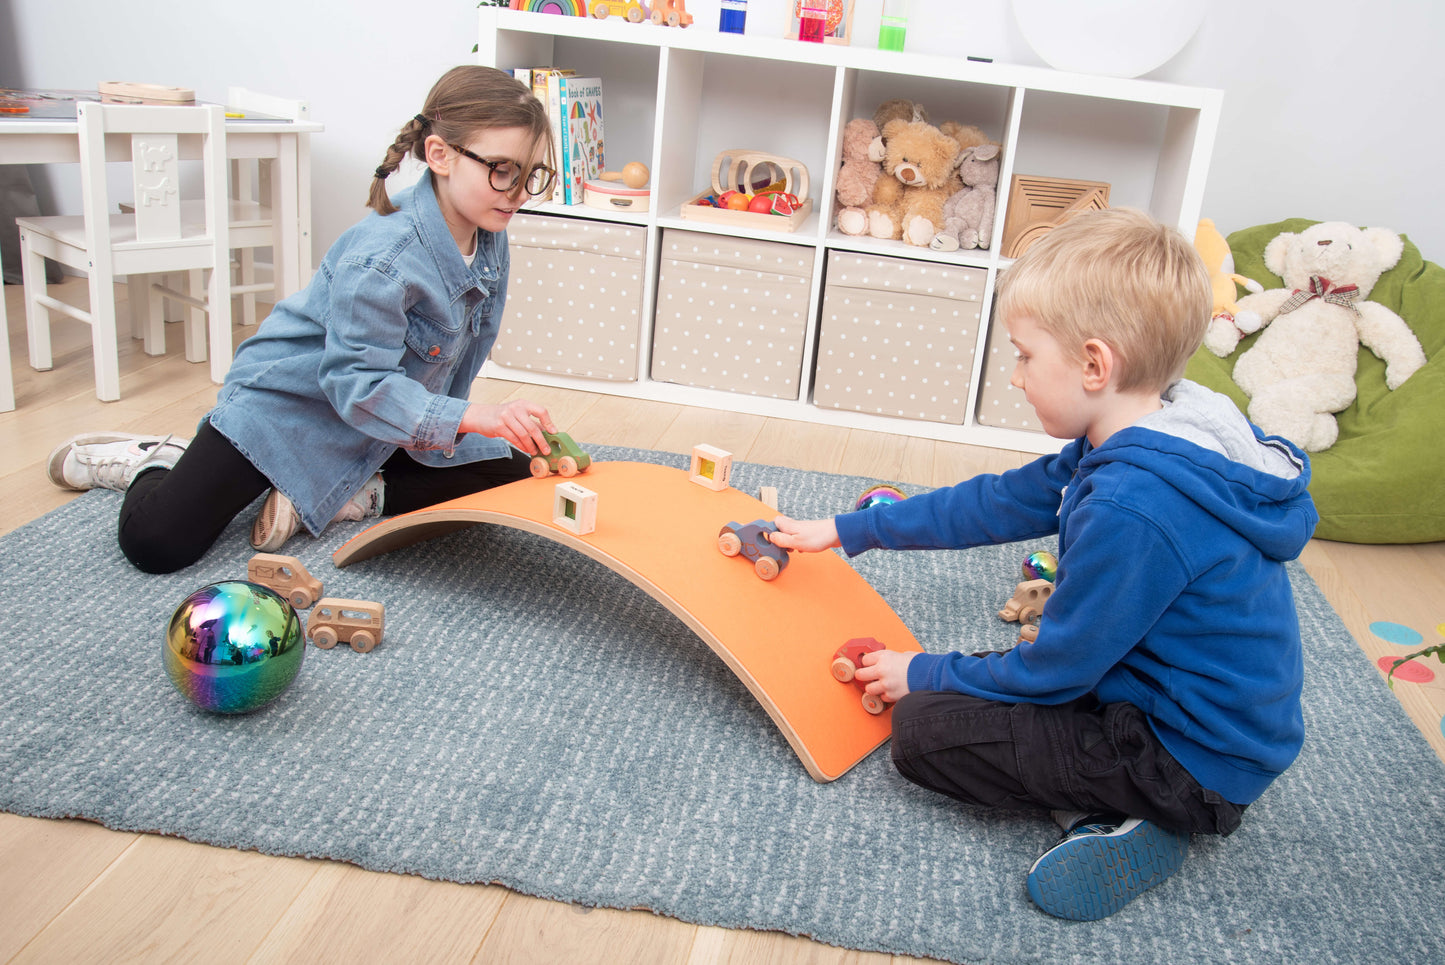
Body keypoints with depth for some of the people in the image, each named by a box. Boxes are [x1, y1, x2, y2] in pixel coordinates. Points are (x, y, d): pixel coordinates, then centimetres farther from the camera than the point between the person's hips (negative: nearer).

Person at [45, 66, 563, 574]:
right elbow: (360, 386, -35)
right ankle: (151, 462, 18)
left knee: (509, 472, -2)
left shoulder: (489, 235, -10)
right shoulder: (379, 259, -34)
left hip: (391, 405, 8)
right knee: (156, 544, -17)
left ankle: (348, 496, -5)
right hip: (290, 402, -8)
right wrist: (474, 418, -46)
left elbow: (463, 351, 3)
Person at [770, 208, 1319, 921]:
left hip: (1195, 767, -10)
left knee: (924, 727, -11)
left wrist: (925, 673, -3)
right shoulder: (1125, 445, -1)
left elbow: (1055, 670, -21)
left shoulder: (1131, 509, -32)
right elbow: (996, 505, 8)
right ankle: (1101, 807, 3)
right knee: (969, 675, 19)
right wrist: (846, 531, 13)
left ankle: (1126, 821, -3)